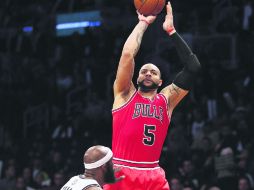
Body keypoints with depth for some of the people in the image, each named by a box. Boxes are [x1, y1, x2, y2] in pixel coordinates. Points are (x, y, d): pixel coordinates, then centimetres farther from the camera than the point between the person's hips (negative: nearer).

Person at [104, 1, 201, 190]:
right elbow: (128, 53, -5)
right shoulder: (125, 94, 8)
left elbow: (193, 68, 5)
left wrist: (171, 30, 4)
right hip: (121, 174, -2)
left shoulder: (166, 100, 13)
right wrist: (143, 23, 6)